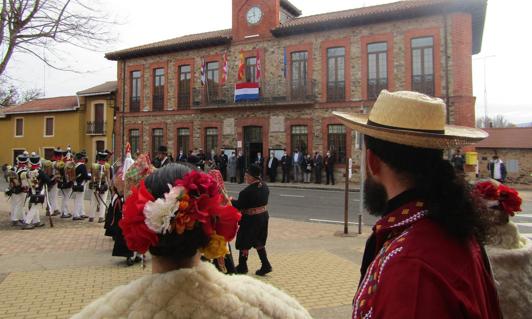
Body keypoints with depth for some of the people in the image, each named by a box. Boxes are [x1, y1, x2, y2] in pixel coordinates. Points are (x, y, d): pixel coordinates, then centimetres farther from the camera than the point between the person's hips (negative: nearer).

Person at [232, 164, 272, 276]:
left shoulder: (247, 191, -26)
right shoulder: (265, 186, -2)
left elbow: (239, 206, -16)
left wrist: (231, 200, -1)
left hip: (250, 219, -7)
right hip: (263, 216, 8)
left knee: (244, 243, 10)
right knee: (259, 242, 20)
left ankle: (242, 267, 24)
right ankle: (265, 265, 19)